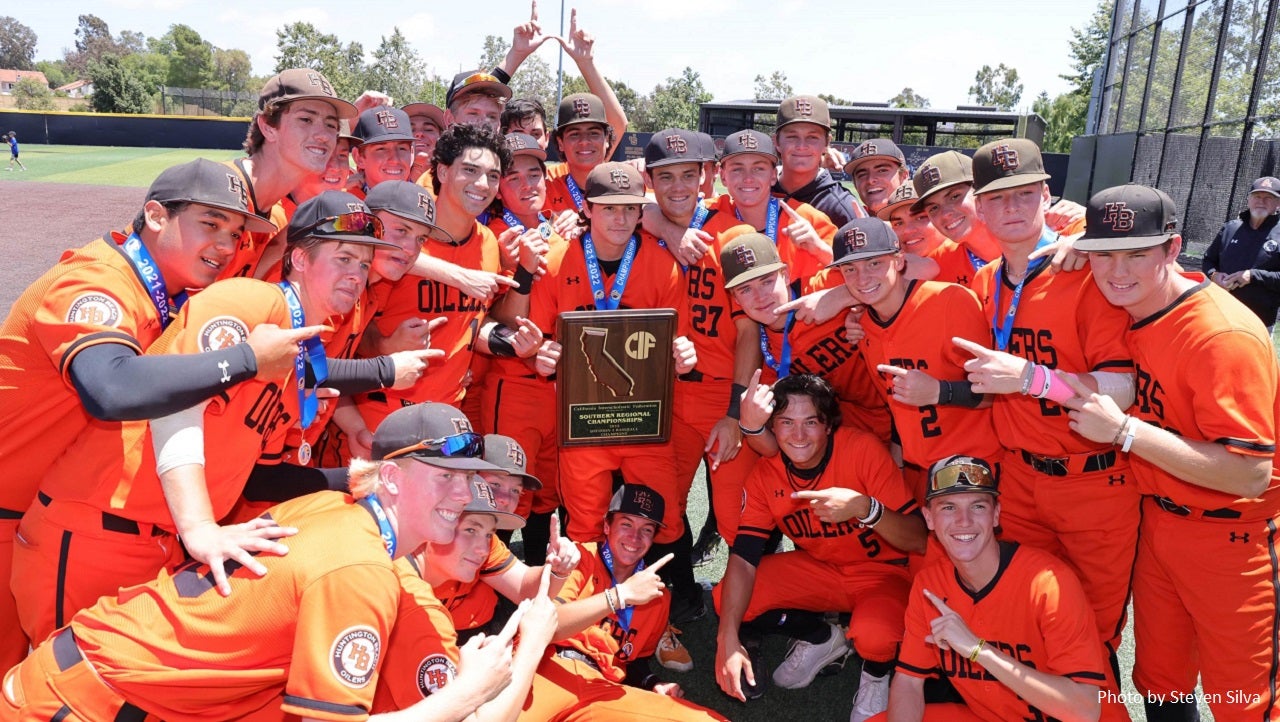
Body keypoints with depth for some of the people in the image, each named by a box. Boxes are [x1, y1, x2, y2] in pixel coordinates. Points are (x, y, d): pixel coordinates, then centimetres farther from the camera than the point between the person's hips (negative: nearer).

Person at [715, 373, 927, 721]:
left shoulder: (863, 449, -24)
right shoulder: (765, 476, -13)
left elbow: (919, 541, -25)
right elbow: (743, 558, -16)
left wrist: (865, 508, -44)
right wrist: (728, 639, -29)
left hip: (884, 573, -4)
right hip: (818, 568, 4)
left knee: (873, 637, -36)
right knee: (728, 599, -14)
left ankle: (876, 673, 4)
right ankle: (821, 638, 12)